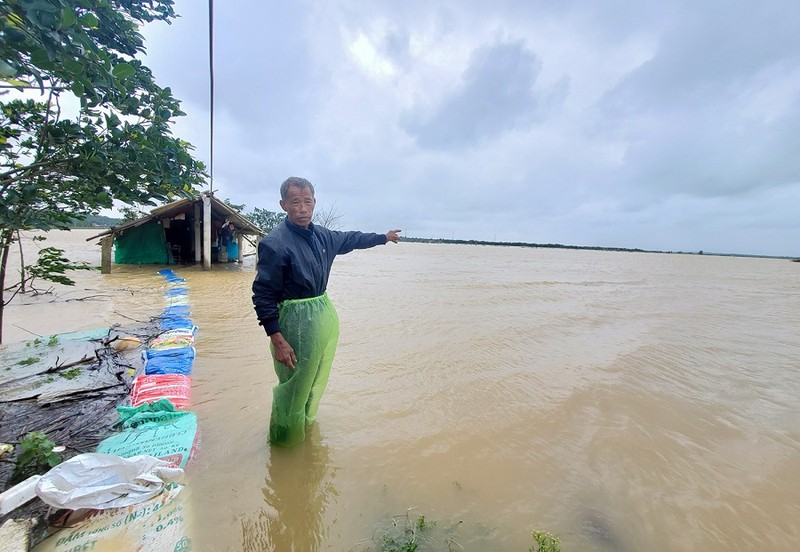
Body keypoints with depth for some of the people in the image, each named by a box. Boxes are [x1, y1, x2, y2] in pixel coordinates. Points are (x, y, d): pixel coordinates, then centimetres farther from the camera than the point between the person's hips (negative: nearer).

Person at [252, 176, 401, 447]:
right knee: (294, 388, 6)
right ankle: (284, 444, 31)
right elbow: (263, 296, -16)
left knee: (315, 384, 22)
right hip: (297, 321, -7)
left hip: (325, 315, 7)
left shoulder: (321, 235, 4)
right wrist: (277, 340, -20)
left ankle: (304, 424, 47)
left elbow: (351, 239, 22)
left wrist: (384, 237, 33)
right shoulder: (274, 243, -16)